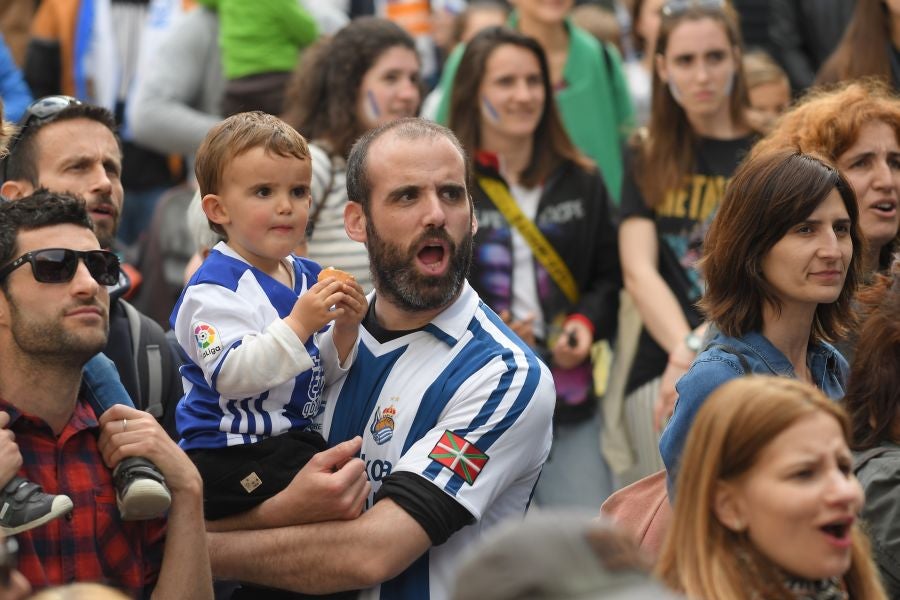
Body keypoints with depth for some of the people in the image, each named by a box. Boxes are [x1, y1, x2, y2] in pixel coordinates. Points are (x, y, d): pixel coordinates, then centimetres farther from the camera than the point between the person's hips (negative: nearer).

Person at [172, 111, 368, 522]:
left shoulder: (308, 276, 12)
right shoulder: (215, 287, -13)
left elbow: (323, 374, 17)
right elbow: (230, 374, -26)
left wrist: (344, 330, -3)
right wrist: (299, 324, -29)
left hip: (295, 438, 9)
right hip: (231, 455, -9)